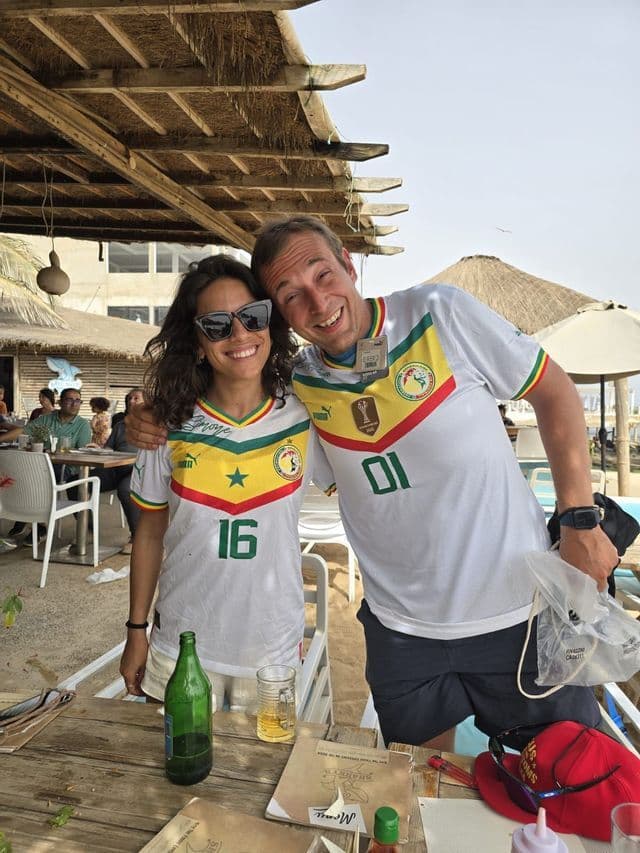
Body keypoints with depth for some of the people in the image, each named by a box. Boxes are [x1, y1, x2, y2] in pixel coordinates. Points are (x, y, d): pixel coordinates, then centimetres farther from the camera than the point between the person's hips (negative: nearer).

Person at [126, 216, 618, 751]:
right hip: (402, 630, 3)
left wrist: (580, 519, -8)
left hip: (521, 610, -2)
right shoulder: (299, 384, -6)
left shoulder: (440, 315, -14)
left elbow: (554, 392, -5)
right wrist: (157, 425, -8)